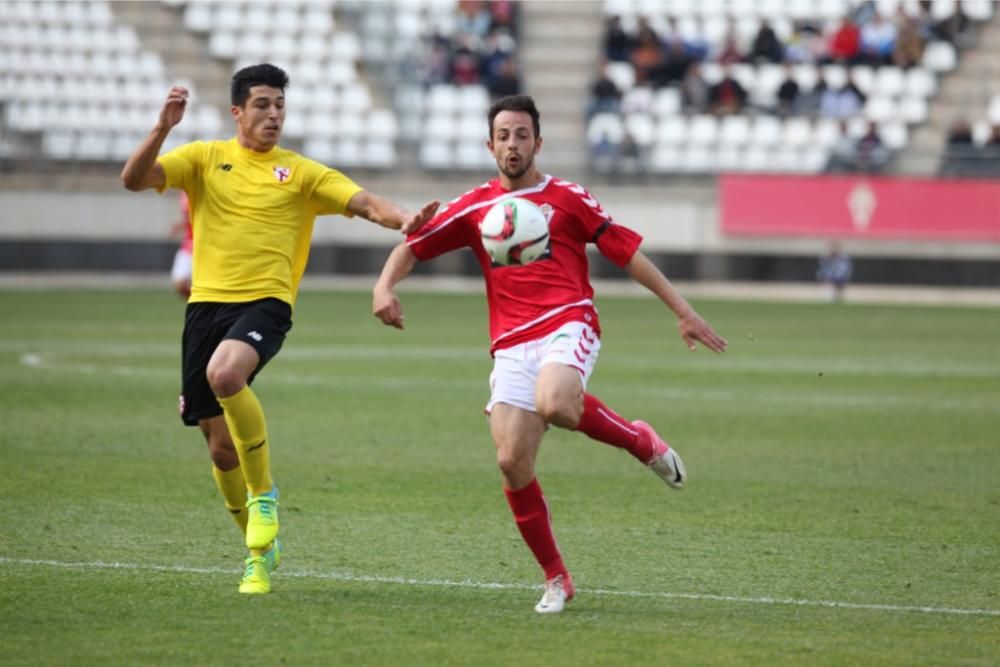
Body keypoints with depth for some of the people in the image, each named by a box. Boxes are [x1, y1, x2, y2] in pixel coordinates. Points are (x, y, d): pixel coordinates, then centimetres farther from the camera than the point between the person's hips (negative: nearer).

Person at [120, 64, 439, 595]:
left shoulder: (301, 173, 9)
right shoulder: (205, 159, 10)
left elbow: (362, 202, -2)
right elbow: (134, 179, 0)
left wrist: (403, 219, -22)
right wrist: (162, 129, -16)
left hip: (265, 302, -3)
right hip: (207, 302, 3)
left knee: (225, 373, -35)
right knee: (220, 444, 4)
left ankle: (263, 493, -15)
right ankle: (261, 549, 25)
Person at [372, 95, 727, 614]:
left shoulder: (567, 198, 8)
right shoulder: (475, 207, 14)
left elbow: (627, 251, 8)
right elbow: (414, 244, 15)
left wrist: (683, 311, 6)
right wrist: (385, 286, -6)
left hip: (568, 325, -3)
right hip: (512, 344, 3)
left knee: (553, 404, -36)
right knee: (512, 462, -9)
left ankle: (642, 441, -6)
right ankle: (556, 579, 6)